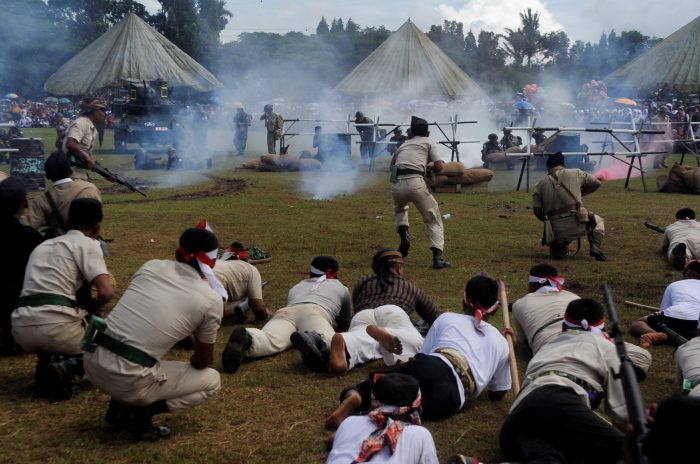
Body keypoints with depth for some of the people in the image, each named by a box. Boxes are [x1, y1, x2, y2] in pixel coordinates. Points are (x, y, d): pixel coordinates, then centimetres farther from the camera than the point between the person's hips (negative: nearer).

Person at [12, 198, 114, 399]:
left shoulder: (42, 246, 25)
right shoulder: (87, 244, 4)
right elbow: (107, 292, -10)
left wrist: (85, 307, 37)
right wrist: (95, 308, 12)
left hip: (21, 328, 6)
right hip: (56, 326, -6)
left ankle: (47, 363, 7)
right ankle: (68, 366, -8)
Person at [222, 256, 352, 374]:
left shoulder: (297, 286, 44)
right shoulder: (341, 288, 36)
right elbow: (345, 324, 43)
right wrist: (334, 323, 64)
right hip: (314, 313, -2)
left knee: (269, 341, -28)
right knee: (329, 341, -30)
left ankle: (247, 338, -63)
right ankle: (312, 340, -66)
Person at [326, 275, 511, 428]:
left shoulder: (447, 318, 29)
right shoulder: (501, 342, 29)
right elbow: (498, 394, 34)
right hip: (453, 392, -1)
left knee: (371, 386, 10)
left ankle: (354, 396, -26)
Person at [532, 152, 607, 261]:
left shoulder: (540, 184, 10)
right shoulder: (576, 173, 7)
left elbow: (536, 210, 6)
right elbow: (597, 183, 17)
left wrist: (546, 220, 26)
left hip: (558, 230, 2)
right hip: (578, 223, -2)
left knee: (556, 254, 33)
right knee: (598, 221, 32)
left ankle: (558, 248, -4)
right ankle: (595, 246, 5)